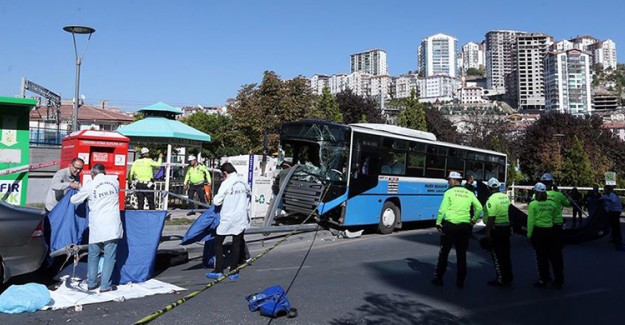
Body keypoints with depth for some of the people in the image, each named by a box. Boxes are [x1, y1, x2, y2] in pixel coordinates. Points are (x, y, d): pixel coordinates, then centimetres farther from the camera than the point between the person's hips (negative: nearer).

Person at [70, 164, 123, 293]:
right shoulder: (115, 181, 4)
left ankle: (91, 283, 23)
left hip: (96, 227, 0)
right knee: (109, 256, 4)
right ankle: (105, 285, 5)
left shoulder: (90, 186, -3)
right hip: (112, 226, 0)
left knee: (93, 256, 16)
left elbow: (74, 200, 8)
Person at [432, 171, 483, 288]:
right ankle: (460, 281, 13)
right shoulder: (469, 193, 8)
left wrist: (438, 222, 0)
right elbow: (479, 208, 5)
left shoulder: (449, 192, -4)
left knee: (444, 253, 8)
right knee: (461, 254, 11)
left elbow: (442, 209, -10)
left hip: (450, 225, -3)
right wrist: (474, 219, 17)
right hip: (465, 226, 3)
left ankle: (438, 278, 13)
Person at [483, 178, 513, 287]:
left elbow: (491, 217, -23)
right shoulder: (506, 197, 7)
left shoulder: (492, 199, -17)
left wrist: (488, 232, -20)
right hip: (507, 228, 8)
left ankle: (501, 280, 6)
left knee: (497, 255, 1)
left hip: (496, 229, -8)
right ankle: (508, 278, 24)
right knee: (505, 254, 16)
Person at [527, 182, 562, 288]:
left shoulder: (533, 204, -10)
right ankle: (558, 280, 18)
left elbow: (531, 221, -11)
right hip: (550, 230, 4)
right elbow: (555, 217, 5)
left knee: (541, 256, 5)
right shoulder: (552, 204, 2)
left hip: (538, 231, -3)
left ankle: (543, 280, 12)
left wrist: (529, 234, -6)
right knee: (553, 255, 12)